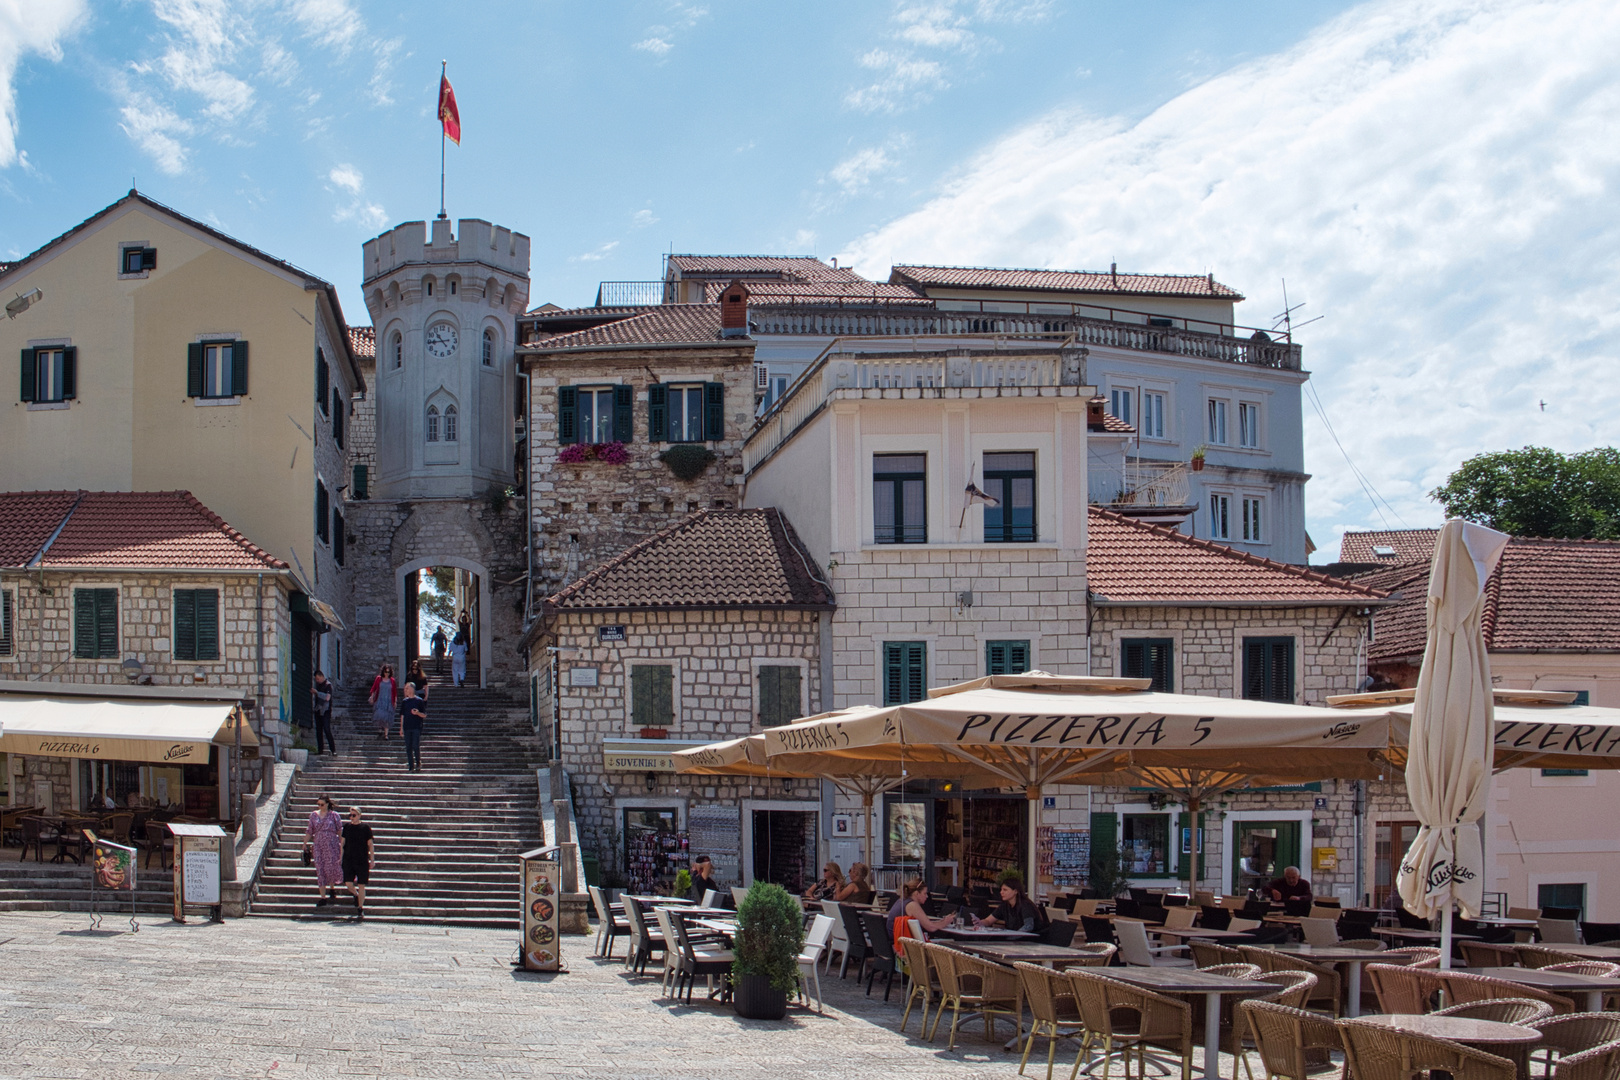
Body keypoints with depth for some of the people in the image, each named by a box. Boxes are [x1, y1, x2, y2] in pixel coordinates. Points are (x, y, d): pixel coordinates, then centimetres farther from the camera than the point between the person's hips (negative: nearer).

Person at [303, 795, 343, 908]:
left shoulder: (334, 815, 1)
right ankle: (322, 897, 2)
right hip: (318, 845, 3)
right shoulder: (313, 815, 9)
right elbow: (310, 831, 16)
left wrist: (342, 845, -4)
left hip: (331, 845, -2)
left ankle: (331, 888, 23)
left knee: (331, 867, -7)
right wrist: (305, 844, 14)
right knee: (320, 870, -1)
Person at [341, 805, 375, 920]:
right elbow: (342, 843, 12)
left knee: (361, 885, -1)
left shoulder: (365, 828, -3)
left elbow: (370, 844, 0)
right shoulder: (347, 827, 5)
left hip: (362, 861, -2)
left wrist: (372, 860, -3)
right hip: (349, 860, 2)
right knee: (348, 883, -5)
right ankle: (356, 895, 30)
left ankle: (361, 910, 9)